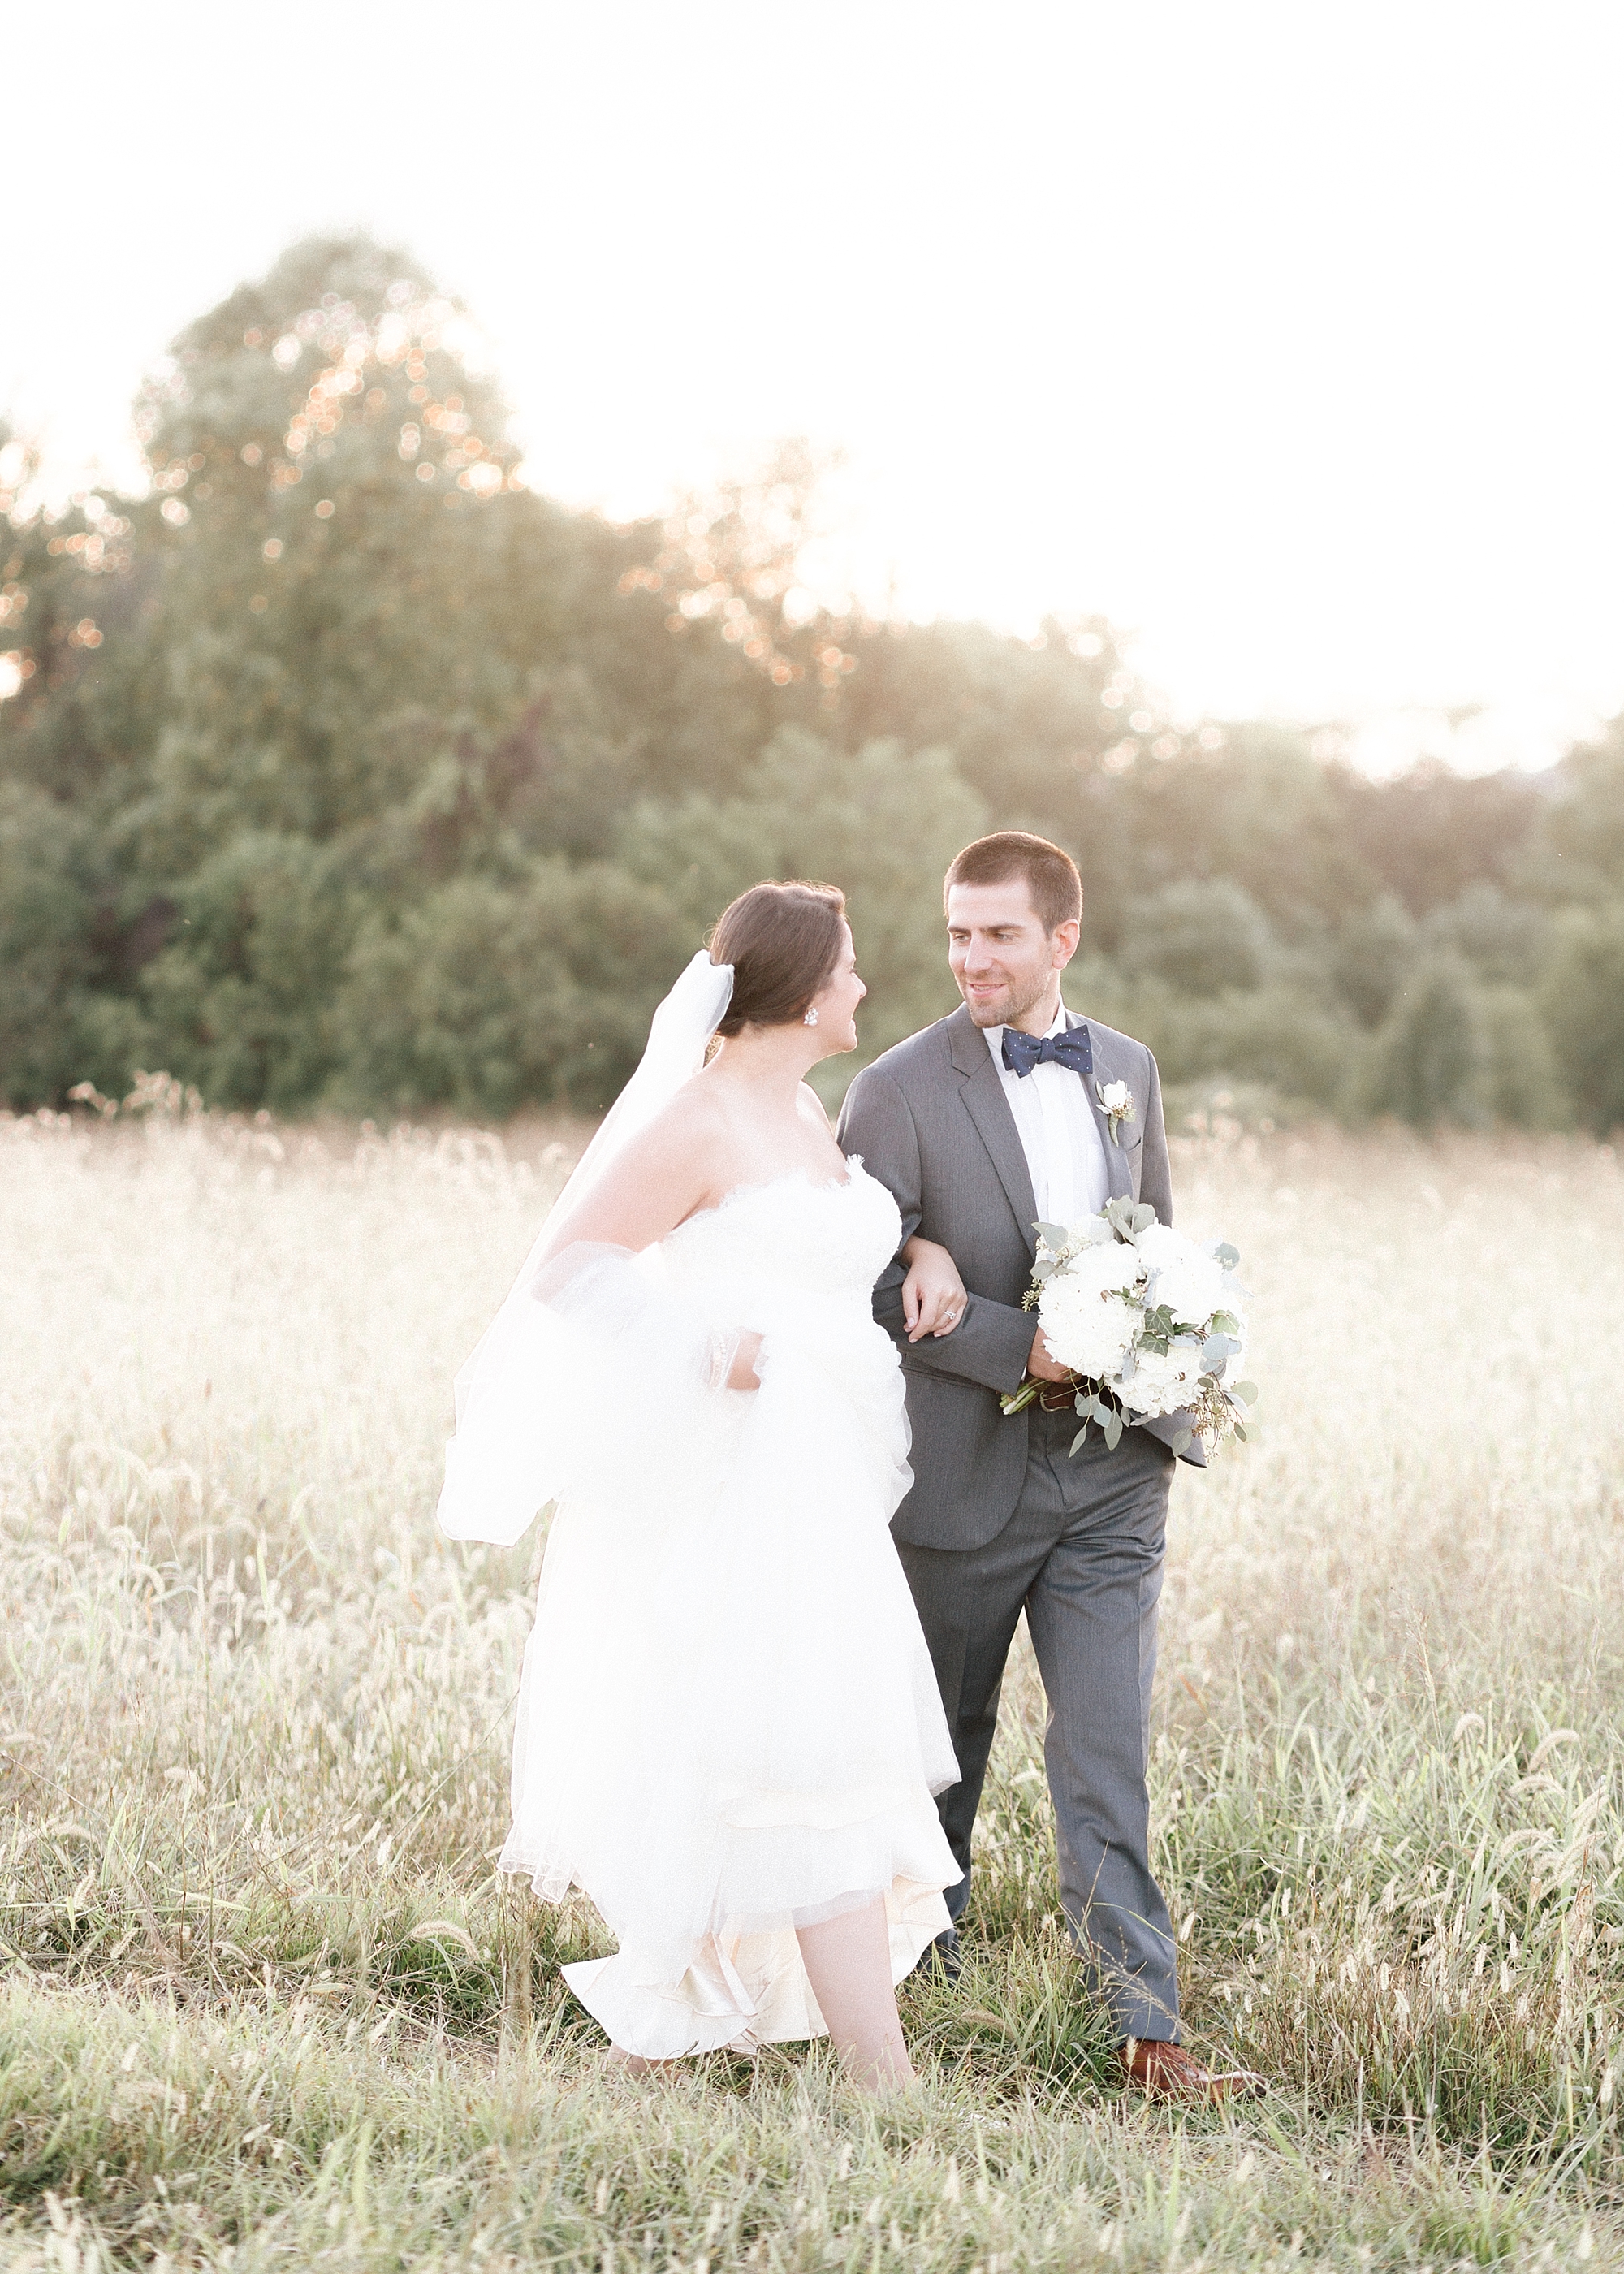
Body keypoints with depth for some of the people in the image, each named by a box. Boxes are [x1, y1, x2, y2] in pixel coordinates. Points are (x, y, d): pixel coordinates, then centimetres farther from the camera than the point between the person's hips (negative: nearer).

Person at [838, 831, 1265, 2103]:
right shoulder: (901, 1092, -8)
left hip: (1111, 1472, 2)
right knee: (944, 1740, 14)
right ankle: (923, 1960, 36)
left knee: (1107, 1752, -2)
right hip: (968, 1472, -2)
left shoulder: (1129, 1070, 8)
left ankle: (1147, 2025, -1)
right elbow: (871, 1283, -12)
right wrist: (1021, 1350, -20)